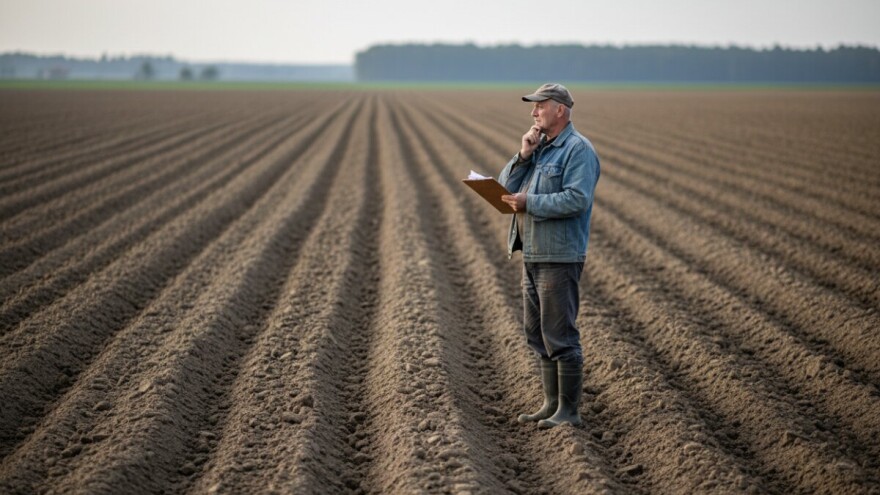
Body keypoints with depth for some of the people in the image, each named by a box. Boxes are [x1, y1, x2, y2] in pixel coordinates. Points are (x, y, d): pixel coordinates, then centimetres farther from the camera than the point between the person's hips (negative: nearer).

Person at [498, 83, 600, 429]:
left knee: (559, 335, -6)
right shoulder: (538, 147, 16)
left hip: (559, 256, -9)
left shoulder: (578, 150, -11)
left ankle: (568, 410, 1)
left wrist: (529, 203, -20)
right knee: (537, 333, 13)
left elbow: (577, 200, -22)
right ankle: (551, 404, 21)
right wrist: (523, 156, -4)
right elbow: (506, 187, 10)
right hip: (532, 254, 9)